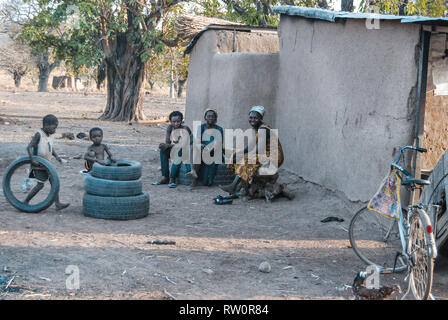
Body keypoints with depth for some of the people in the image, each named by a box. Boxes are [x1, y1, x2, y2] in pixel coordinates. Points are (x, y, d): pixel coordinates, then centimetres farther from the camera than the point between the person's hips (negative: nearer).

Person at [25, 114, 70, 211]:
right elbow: (29, 147, -20)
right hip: (38, 164, -8)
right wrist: (33, 159, -30)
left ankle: (57, 204, 3)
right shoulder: (39, 134, -16)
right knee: (40, 185, -7)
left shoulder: (50, 135, 7)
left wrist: (56, 156, 1)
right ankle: (25, 202, 6)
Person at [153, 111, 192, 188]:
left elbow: (183, 145, -29)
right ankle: (165, 177, -26)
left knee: (179, 152, -36)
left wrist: (168, 145, -34)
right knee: (163, 150, -21)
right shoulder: (170, 128, -4)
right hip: (174, 149, 5)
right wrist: (165, 146, -32)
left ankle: (172, 179, -38)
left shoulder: (185, 129, -19)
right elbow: (167, 142, -6)